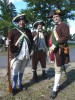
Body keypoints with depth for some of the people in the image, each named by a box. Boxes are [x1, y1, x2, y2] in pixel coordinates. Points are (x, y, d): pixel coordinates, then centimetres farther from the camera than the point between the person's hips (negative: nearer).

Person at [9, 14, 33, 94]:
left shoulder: (28, 31, 11)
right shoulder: (13, 31, -2)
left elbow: (31, 41, 17)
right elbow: (10, 42, -5)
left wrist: (29, 50, 8)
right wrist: (13, 51, -10)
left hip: (26, 55, 4)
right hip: (16, 55, -4)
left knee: (21, 70, 16)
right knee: (15, 71, 0)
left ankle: (20, 84, 30)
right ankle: (14, 87, 12)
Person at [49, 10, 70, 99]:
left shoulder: (64, 25, -7)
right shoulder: (54, 27, 18)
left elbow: (66, 37, -19)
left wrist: (55, 45, -23)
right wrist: (51, 47, 8)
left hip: (60, 50, -8)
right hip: (54, 49, 8)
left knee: (58, 69, -4)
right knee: (56, 68, 16)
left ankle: (55, 89, 3)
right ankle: (58, 85, 30)